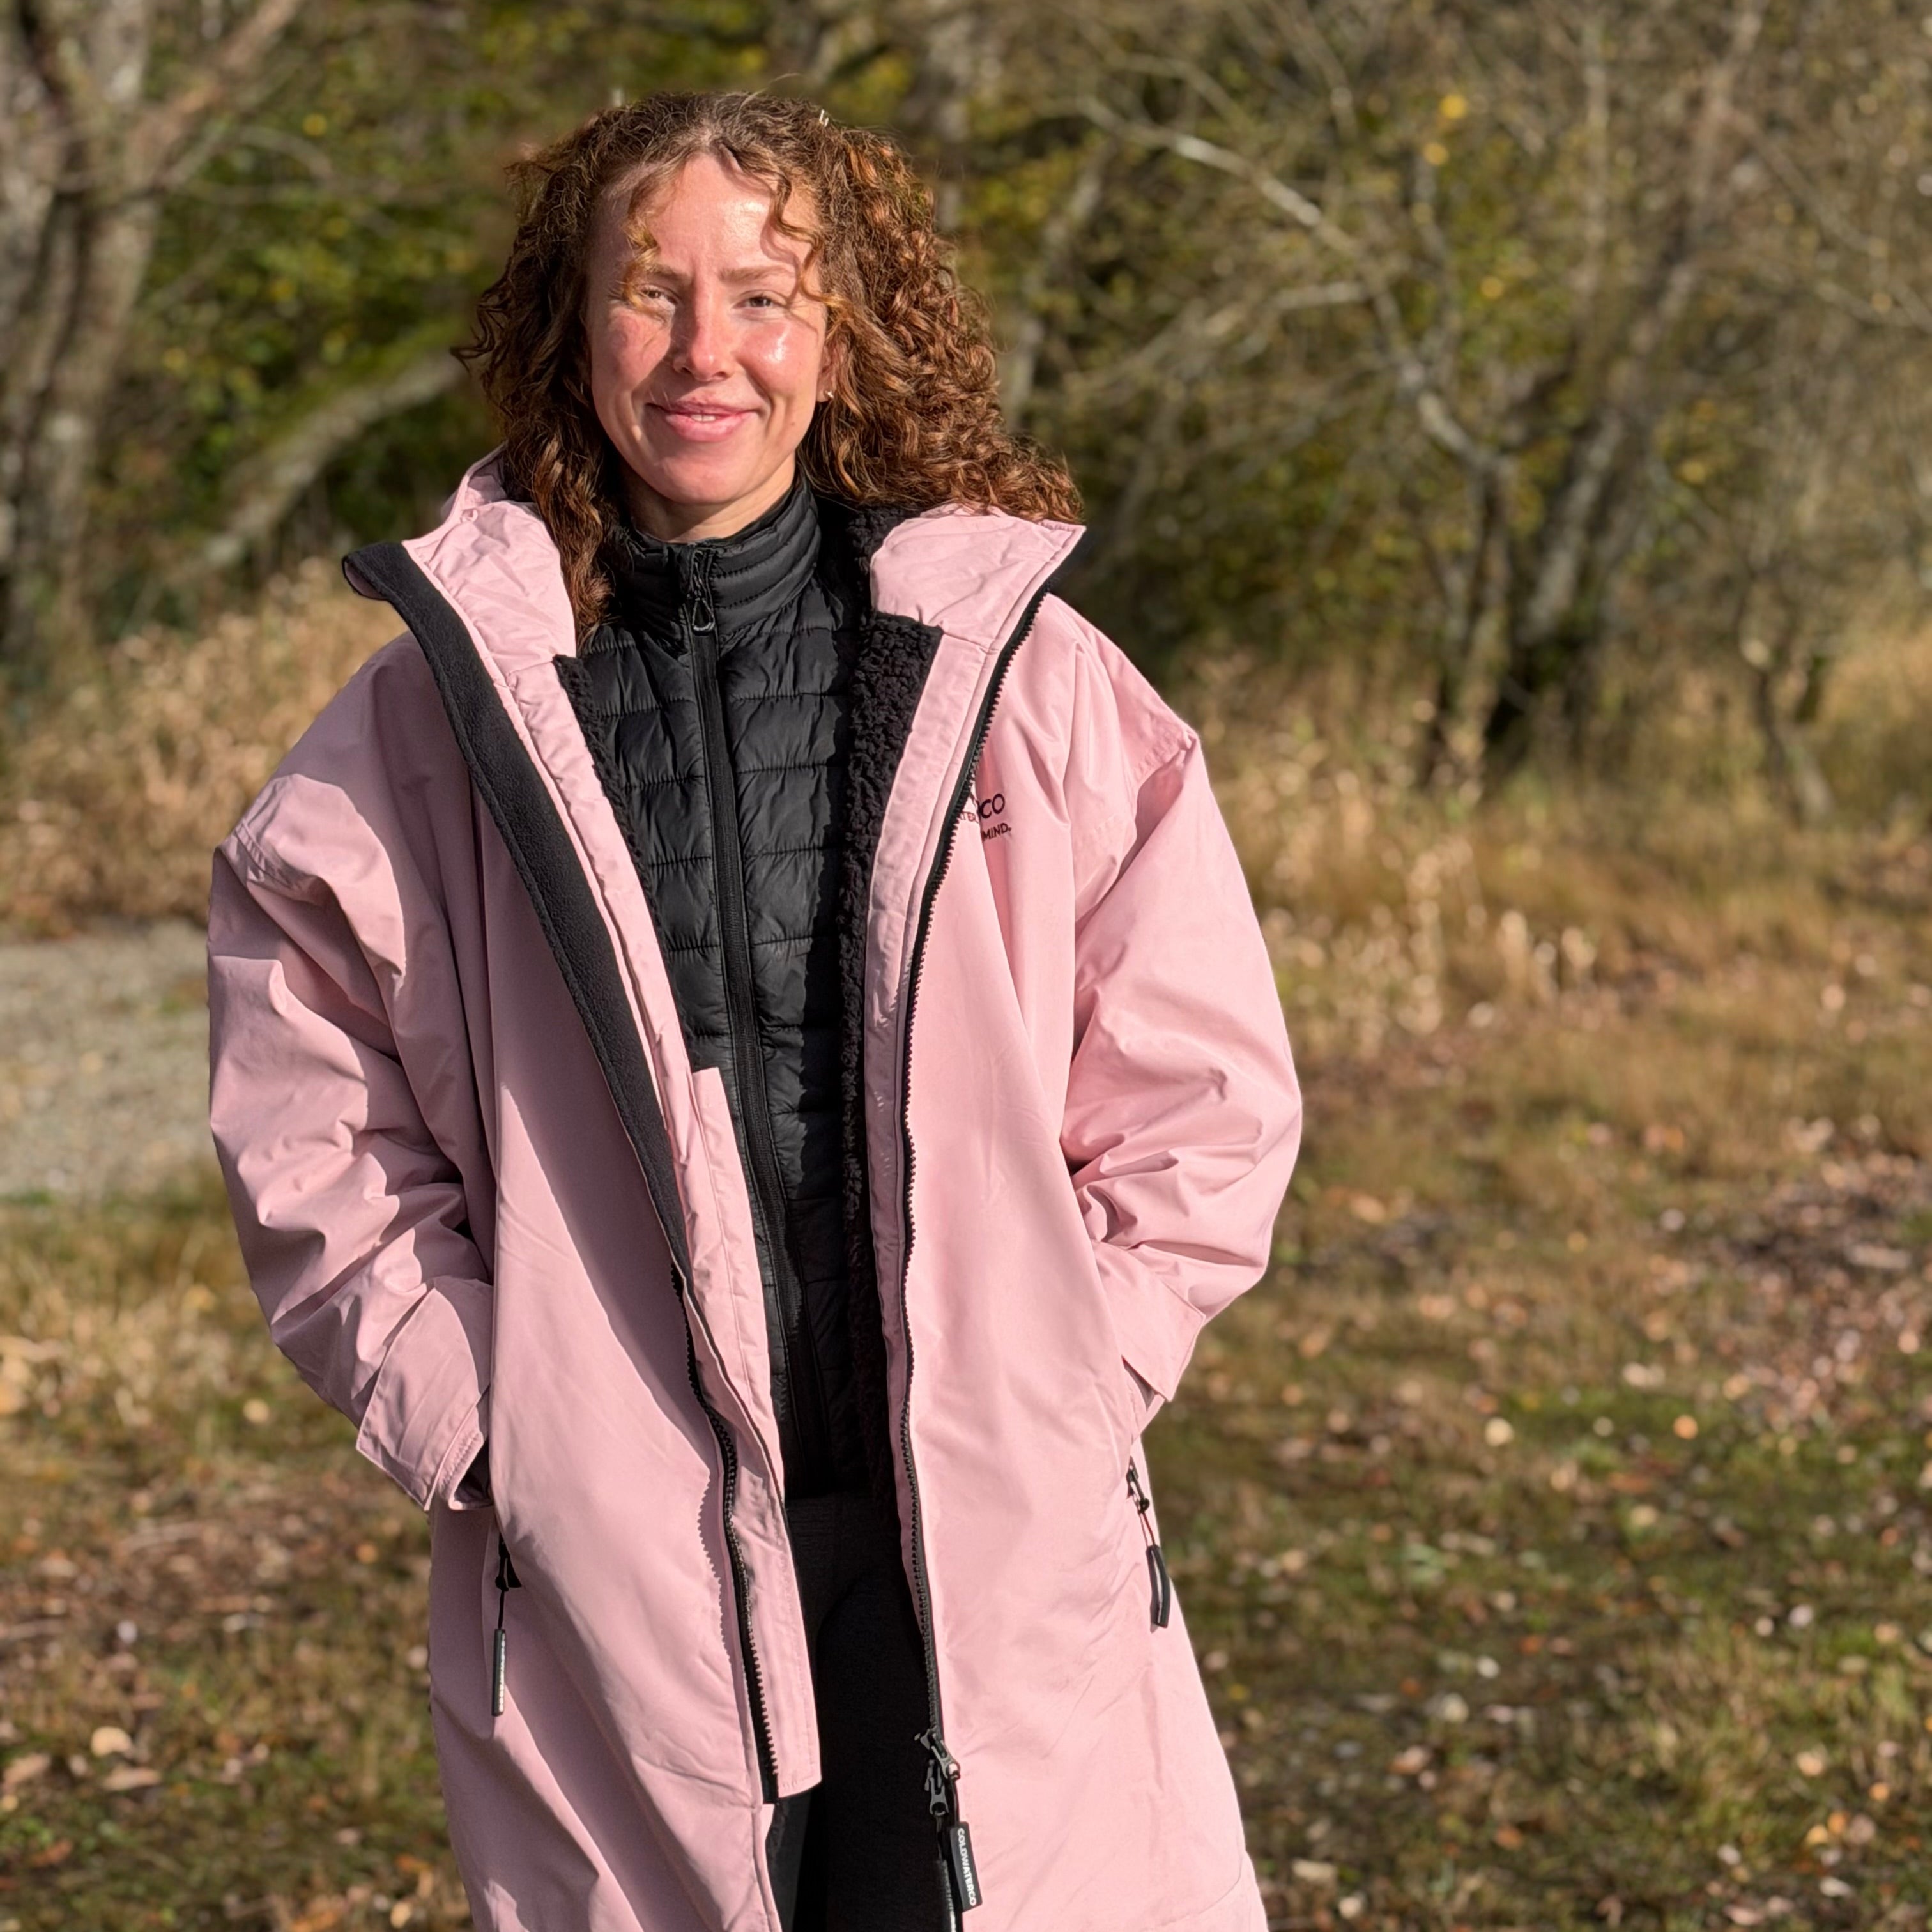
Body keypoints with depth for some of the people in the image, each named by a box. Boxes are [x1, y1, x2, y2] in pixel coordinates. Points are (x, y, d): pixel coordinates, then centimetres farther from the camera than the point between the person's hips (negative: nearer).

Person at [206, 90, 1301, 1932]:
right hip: (610, 1561, 0)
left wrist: (1061, 1389, -2)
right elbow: (312, 1124, 7)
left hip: (999, 1556, 0)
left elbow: (1201, 1091, 6)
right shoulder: (437, 716, 4)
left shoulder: (1019, 675, 3)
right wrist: (472, 1421, -2)